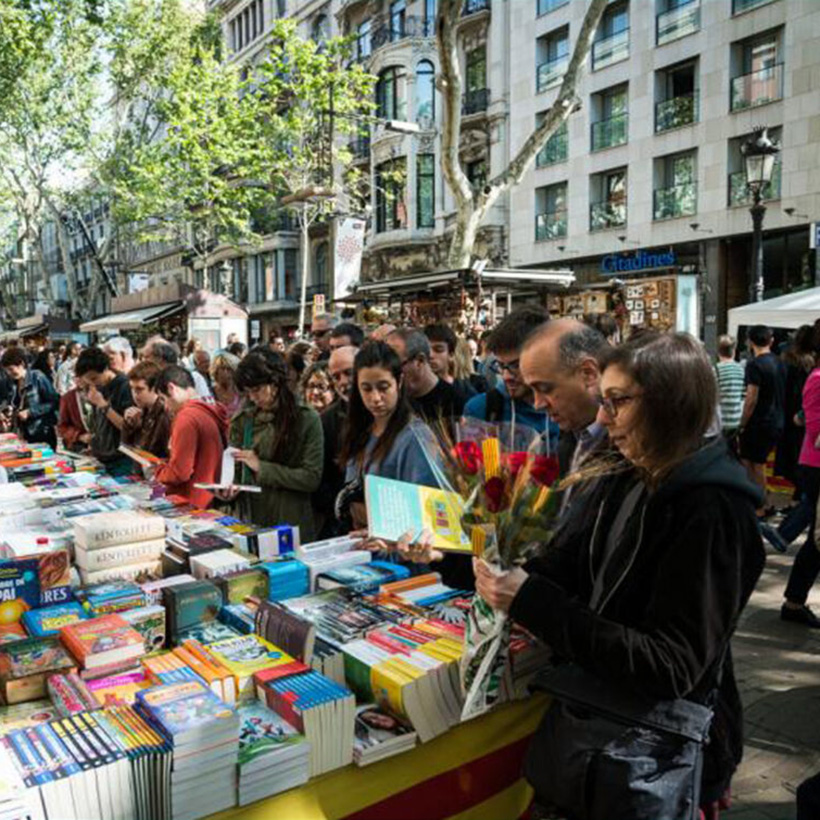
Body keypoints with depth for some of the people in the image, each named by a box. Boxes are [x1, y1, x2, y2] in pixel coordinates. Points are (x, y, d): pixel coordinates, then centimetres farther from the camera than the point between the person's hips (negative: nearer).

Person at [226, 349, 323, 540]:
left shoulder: (306, 419, -7)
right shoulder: (242, 420, 4)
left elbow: (312, 478, -14)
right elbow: (235, 470, 9)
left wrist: (261, 467, -16)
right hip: (250, 521, 3)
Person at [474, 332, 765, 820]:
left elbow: (668, 667, -28)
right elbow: (560, 570, 0)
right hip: (590, 712, 7)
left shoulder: (712, 512, -24)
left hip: (654, 747, -7)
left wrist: (530, 603, -32)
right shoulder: (621, 484, 0)